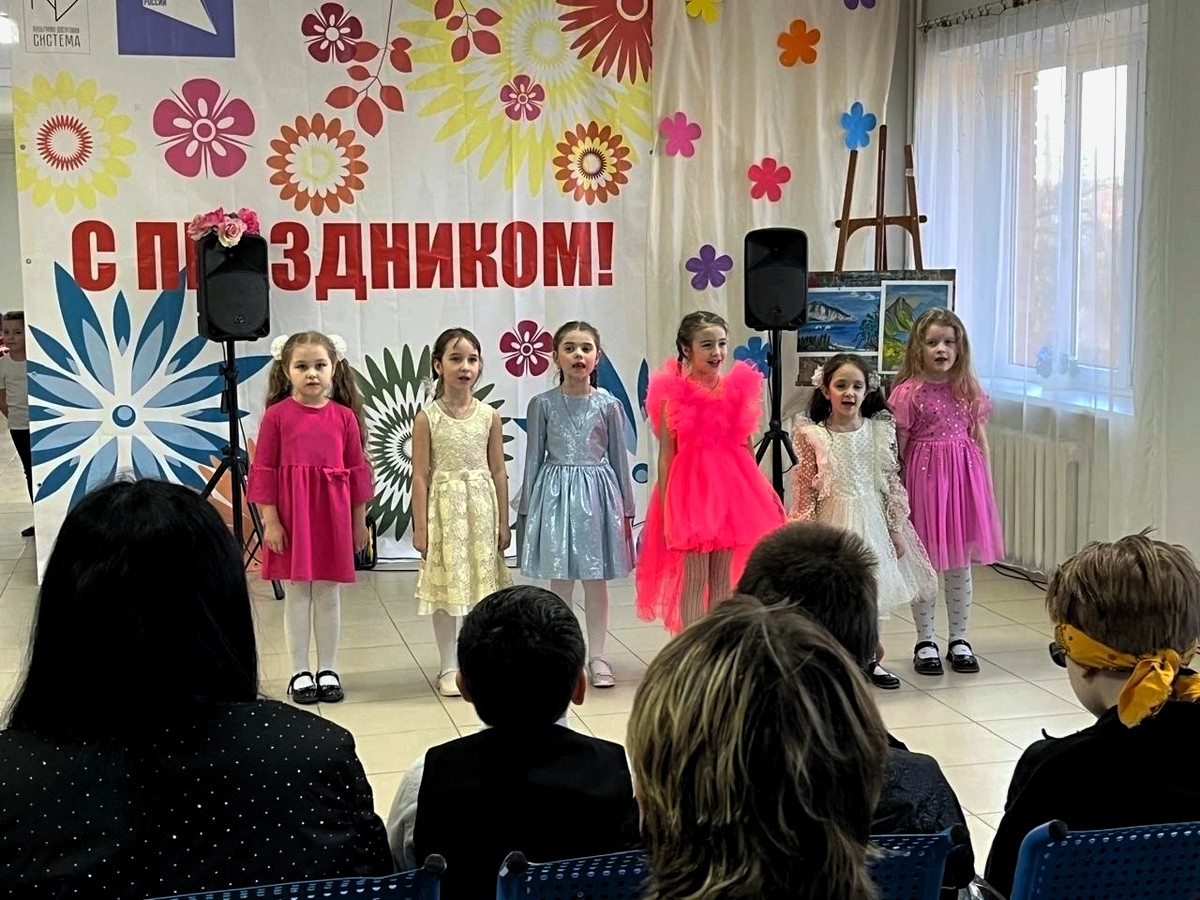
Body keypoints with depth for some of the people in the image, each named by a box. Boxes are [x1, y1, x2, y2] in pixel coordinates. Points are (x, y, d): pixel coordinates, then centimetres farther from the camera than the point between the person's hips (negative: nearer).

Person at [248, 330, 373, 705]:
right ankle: (300, 672, 14)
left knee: (328, 592, 8)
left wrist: (359, 520, 7)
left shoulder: (344, 416, 1)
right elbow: (263, 471, -4)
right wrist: (269, 520, -8)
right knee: (297, 592, 5)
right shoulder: (277, 415, -4)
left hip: (332, 516, 2)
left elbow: (358, 470, 6)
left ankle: (328, 670, 18)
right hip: (291, 516, -2)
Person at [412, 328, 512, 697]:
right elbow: (420, 474, -4)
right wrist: (420, 526, -7)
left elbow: (498, 471, 5)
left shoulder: (489, 415, 2)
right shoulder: (427, 417, -5)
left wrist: (503, 521, 4)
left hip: (481, 504, 2)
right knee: (444, 584, 3)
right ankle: (449, 668, 13)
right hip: (444, 504, -2)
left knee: (482, 581, 6)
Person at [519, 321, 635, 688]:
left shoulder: (608, 405, 1)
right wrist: (527, 509, 4)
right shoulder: (542, 404, -1)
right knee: (559, 579, 5)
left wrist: (626, 509, 6)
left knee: (597, 580, 6)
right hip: (555, 493, -1)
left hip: (598, 493, 1)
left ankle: (596, 656, 16)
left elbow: (619, 458, 6)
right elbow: (534, 458, 4)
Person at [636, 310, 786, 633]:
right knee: (694, 579, -1)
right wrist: (666, 509, -9)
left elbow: (746, 448, 10)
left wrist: (760, 497, 10)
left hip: (730, 487, 4)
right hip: (690, 486, -4)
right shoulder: (674, 394, -6)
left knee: (724, 579, 10)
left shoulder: (738, 389, 5)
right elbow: (666, 454, -5)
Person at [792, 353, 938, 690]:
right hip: (832, 522, -2)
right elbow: (806, 489, -5)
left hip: (872, 522, 2)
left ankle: (868, 658, 27)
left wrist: (896, 528, 3)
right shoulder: (812, 436, -7)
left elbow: (892, 482, 3)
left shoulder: (880, 431, -1)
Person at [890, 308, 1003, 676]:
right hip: (924, 477, -4)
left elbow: (980, 439, 10)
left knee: (961, 561, 11)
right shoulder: (907, 392, -6)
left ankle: (959, 640, 21)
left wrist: (987, 488, 8)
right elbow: (898, 447, -5)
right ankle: (925, 642, 15)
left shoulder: (969, 389, 6)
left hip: (965, 476, 4)